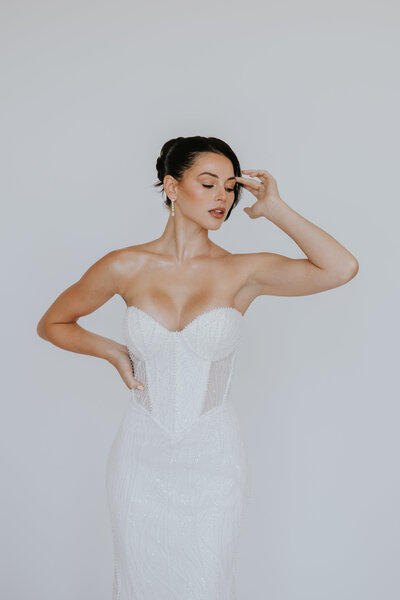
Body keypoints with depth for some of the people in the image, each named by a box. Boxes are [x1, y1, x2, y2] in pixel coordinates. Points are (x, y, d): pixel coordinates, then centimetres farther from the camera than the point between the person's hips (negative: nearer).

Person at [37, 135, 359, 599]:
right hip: (142, 454, 1)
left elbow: (341, 268, -21)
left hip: (213, 457, 0)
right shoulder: (126, 267, -5)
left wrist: (274, 209, -14)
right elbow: (52, 324, 9)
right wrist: (113, 352, -5)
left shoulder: (242, 272, -7)